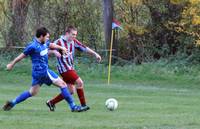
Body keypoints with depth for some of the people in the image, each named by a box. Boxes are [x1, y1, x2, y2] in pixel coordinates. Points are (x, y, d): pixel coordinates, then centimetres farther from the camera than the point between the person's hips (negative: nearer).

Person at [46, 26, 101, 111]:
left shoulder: (73, 42, 8)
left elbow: (84, 48, 8)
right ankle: (83, 105, -10)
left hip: (71, 68, 8)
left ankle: (51, 102, 18)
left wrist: (95, 54, 1)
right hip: (64, 69, -8)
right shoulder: (59, 42, -11)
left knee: (71, 91, 8)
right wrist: (54, 52, -37)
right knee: (79, 82, -17)